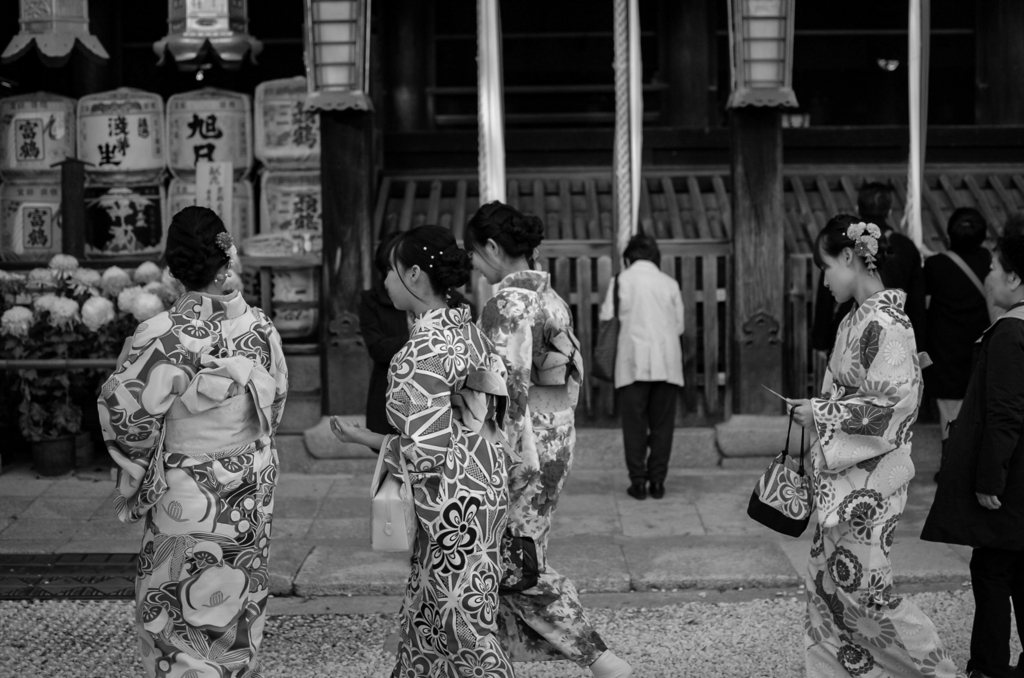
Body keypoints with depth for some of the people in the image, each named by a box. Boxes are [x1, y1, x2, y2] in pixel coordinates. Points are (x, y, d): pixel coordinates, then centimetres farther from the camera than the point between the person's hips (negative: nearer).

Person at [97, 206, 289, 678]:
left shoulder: (166, 335, -22)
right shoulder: (260, 327, -6)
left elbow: (124, 409, -19)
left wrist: (135, 479, -2)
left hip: (188, 500, -5)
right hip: (253, 497, 5)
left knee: (183, 620, 8)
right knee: (239, 610, 19)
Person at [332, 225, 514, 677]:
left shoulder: (423, 351, -21)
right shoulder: (465, 327, 5)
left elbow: (426, 452, -23)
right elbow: (495, 403, 11)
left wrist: (363, 438, -9)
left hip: (454, 501, -9)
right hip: (484, 480, 9)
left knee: (460, 623, 3)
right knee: (429, 617, 19)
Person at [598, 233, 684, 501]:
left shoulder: (622, 280, 1)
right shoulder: (669, 283, 5)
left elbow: (607, 318, 0)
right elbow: (679, 326, 7)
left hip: (634, 361, -1)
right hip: (666, 363, 2)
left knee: (634, 423, 4)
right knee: (662, 423, 8)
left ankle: (638, 481, 2)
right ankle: (657, 480, 8)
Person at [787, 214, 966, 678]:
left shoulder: (883, 322, -18)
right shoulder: (858, 319, 10)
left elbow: (897, 401, -23)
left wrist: (822, 415, -16)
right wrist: (816, 408, 8)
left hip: (869, 479, -9)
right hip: (844, 476, 9)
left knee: (861, 586, -2)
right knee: (827, 579, 12)